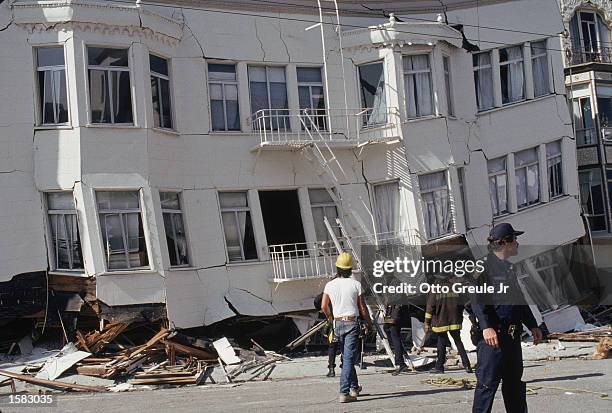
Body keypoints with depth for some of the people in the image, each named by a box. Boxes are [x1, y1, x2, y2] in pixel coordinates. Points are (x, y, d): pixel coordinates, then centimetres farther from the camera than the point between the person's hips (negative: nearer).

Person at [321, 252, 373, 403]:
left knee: (347, 357, 19)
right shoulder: (356, 284, -6)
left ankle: (354, 387, 30)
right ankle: (344, 392, -13)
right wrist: (369, 323, 10)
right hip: (352, 323, -4)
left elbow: (324, 306, -2)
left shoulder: (330, 285, 1)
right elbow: (362, 308, -4)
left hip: (337, 324, 4)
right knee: (349, 359, -6)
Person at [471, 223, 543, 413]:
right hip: (493, 334, -9)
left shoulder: (509, 269, 19)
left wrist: (532, 325, 25)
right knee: (488, 382, -9)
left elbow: (520, 300, 27)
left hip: (512, 335, 9)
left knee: (515, 381, 16)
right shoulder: (485, 267, -11)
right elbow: (477, 299, -20)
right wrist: (486, 327, -30)